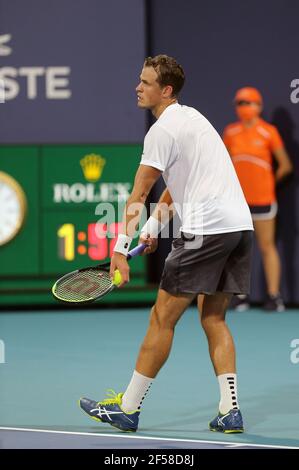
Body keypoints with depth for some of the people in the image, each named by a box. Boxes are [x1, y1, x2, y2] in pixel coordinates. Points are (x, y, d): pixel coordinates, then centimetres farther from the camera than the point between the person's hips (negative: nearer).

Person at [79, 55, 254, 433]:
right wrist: (155, 224, 18)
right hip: (239, 225, 9)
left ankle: (127, 408, 2)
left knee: (163, 317, -2)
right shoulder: (191, 117, 21)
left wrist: (121, 249, -14)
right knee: (213, 318, 13)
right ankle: (229, 411, 5)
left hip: (206, 228, -9)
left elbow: (138, 195, -12)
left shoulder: (162, 130, -8)